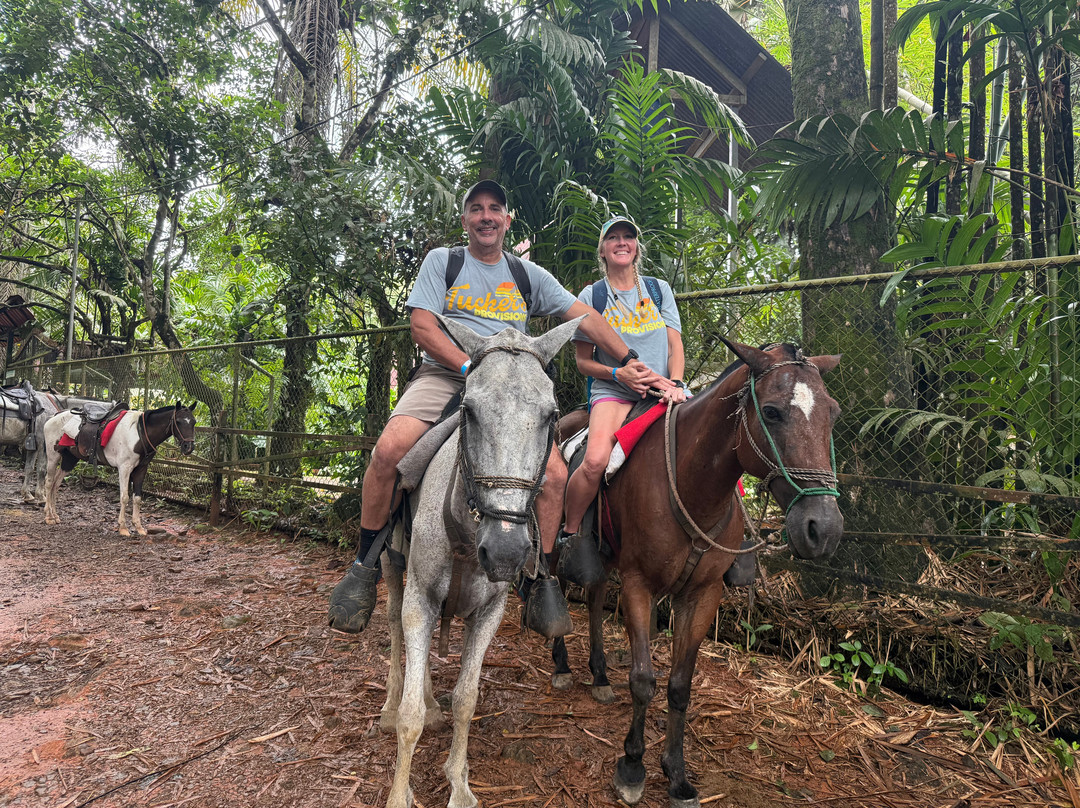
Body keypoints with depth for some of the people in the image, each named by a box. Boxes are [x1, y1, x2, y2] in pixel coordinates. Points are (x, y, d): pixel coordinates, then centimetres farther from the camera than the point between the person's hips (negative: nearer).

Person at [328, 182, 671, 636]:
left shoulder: (528, 274, 18)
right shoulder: (442, 261, 12)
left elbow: (584, 318, 14)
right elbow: (421, 327, -1)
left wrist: (630, 362, 5)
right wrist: (471, 366, -14)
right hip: (444, 375, -2)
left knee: (555, 473, -20)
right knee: (390, 447, -30)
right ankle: (365, 566, -8)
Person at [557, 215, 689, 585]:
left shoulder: (660, 289, 16)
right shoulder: (591, 297, 8)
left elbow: (676, 346, 11)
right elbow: (583, 361, 6)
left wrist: (675, 383, -9)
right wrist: (618, 374, -13)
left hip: (663, 391, 3)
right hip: (612, 391, -2)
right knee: (595, 460, -31)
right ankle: (568, 534, -6)